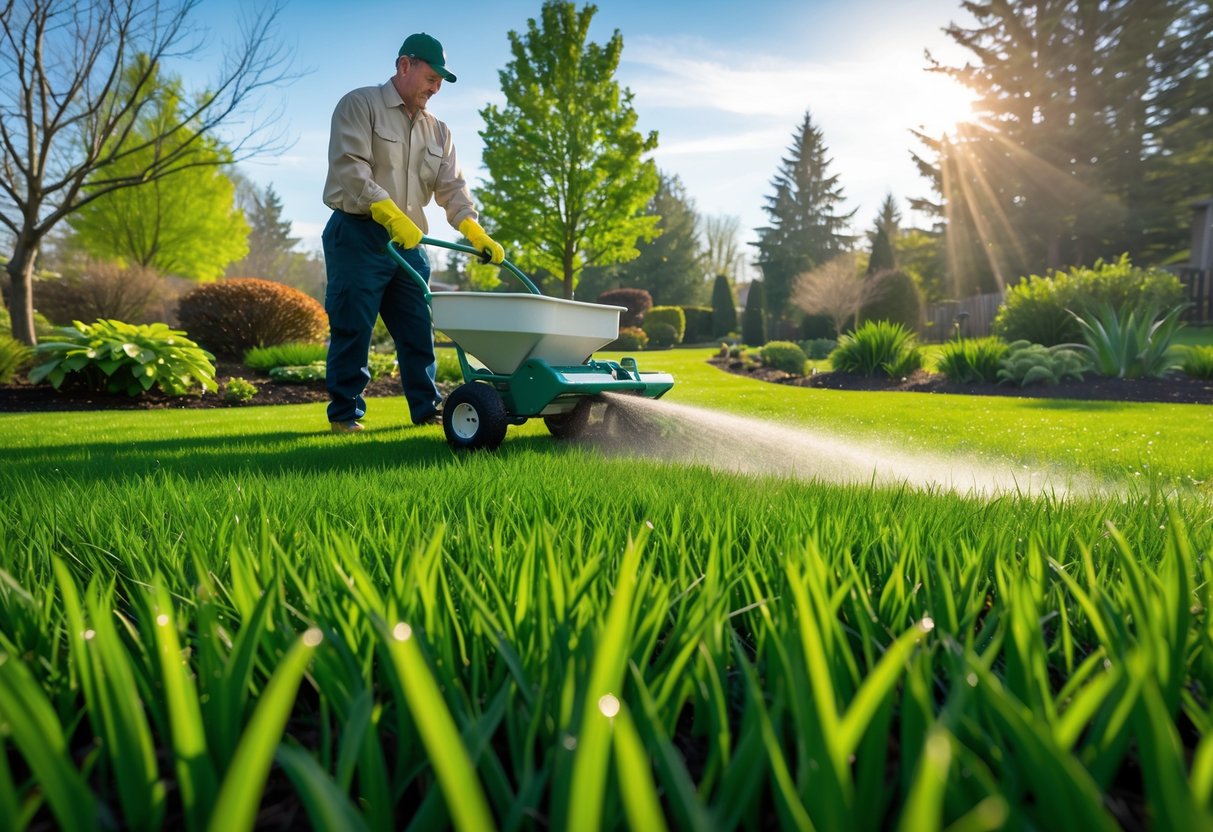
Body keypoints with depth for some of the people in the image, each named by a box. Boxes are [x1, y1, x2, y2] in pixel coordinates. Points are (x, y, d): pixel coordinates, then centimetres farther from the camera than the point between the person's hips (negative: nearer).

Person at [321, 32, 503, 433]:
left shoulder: (438, 132, 17)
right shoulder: (360, 105, -1)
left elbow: (451, 187, 8)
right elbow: (350, 168, -15)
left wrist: (476, 232, -10)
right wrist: (392, 214, -27)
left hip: (408, 243, 6)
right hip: (358, 237, -6)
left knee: (418, 331, 6)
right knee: (352, 329, -3)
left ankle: (427, 408, 15)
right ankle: (345, 413, 6)